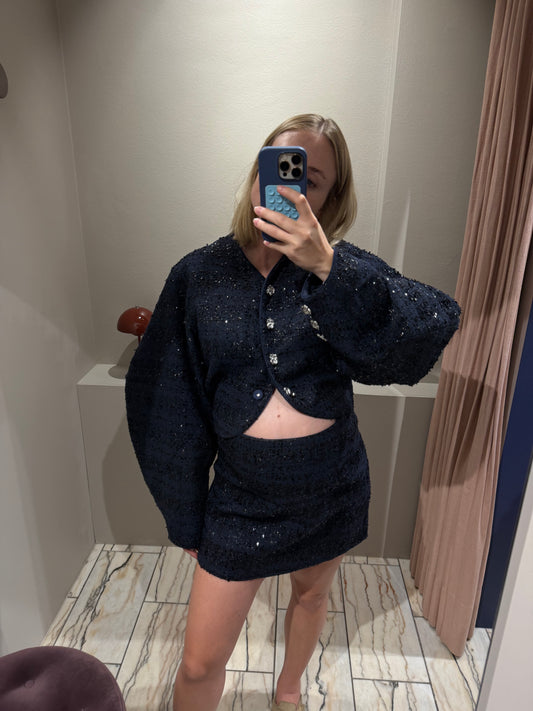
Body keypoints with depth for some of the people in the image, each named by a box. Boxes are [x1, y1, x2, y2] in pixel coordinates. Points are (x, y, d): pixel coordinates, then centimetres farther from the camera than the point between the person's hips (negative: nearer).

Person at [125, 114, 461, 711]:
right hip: (243, 497, -1)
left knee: (311, 595, 28)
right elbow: (169, 408, -4)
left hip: (333, 490, 2)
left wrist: (327, 269, -33)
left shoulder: (341, 268, -8)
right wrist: (185, 519, 1)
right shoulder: (199, 275, -8)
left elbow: (436, 325, -23)